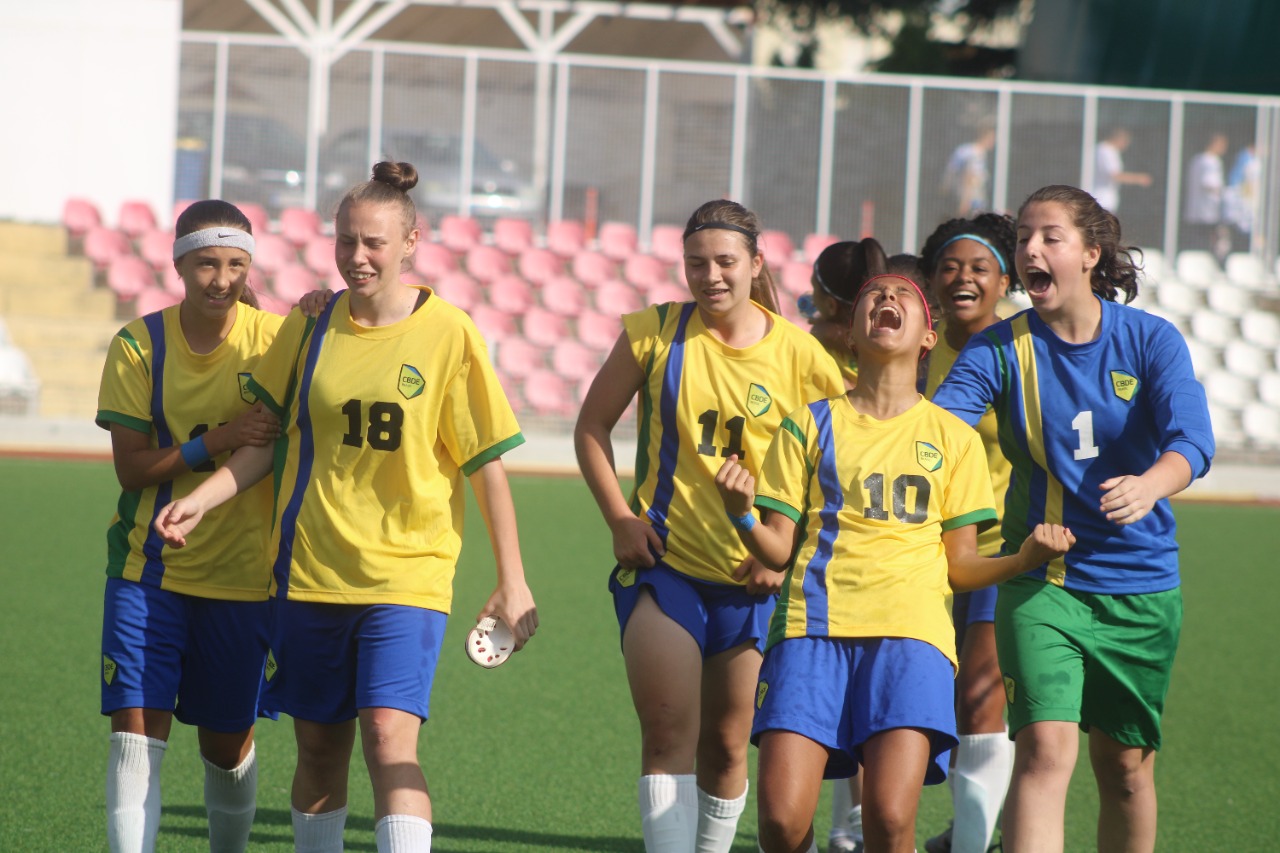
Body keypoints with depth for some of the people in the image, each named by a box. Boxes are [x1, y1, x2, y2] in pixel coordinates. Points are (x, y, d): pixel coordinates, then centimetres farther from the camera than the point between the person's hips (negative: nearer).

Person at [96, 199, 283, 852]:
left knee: (229, 744, 11)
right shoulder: (138, 346, -5)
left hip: (242, 572, 1)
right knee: (136, 732, -11)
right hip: (149, 566, -1)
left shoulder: (277, 338, -5)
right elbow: (131, 467, -7)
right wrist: (218, 440, -22)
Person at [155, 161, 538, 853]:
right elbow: (268, 442, 12)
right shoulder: (311, 326, 3)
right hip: (310, 568, 4)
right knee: (319, 749, 10)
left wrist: (511, 582, -1)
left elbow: (486, 464, -2)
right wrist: (200, 500, -2)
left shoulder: (448, 334, -5)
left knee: (390, 737, -18)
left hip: (407, 570, -3)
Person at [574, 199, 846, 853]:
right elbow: (592, 426, 9)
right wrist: (620, 519, -2)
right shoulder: (656, 332, -1)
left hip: (750, 578, 1)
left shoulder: (799, 355, -3)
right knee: (668, 736, -13)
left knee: (726, 744, 10)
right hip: (661, 559, -1)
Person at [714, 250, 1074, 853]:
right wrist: (741, 515, -10)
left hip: (912, 629, 0)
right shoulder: (809, 426, 15)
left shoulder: (954, 438, 16)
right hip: (814, 623, 0)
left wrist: (1024, 559, -5)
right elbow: (778, 552, 11)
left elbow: (959, 565, 14)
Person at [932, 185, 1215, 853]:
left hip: (1140, 580, 1)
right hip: (1041, 579, -1)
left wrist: (1150, 485, -40)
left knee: (1127, 767, 12)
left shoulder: (1151, 340, -4)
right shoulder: (1001, 348, -4)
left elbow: (1191, 440, -18)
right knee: (1045, 748, -19)